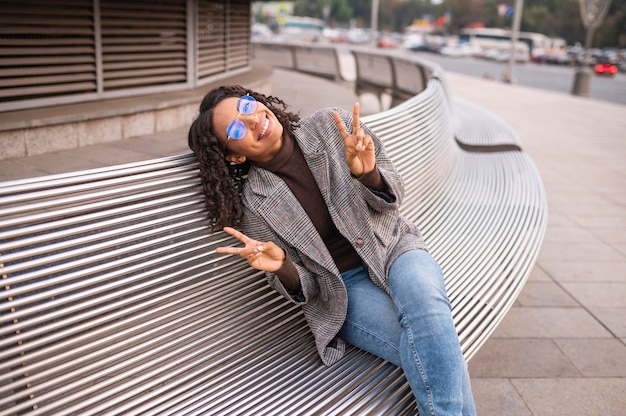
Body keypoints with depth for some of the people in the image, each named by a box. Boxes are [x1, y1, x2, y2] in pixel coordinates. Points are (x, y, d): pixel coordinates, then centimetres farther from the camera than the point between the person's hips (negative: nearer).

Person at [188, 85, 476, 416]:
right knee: (433, 344, -29)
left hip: (393, 248, 2)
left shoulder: (333, 126, -6)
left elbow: (392, 197, 0)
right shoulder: (254, 204, -9)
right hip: (341, 289, -2)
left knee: (422, 298, -33)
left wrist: (368, 174, -22)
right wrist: (282, 267, -26)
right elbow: (305, 289, -3)